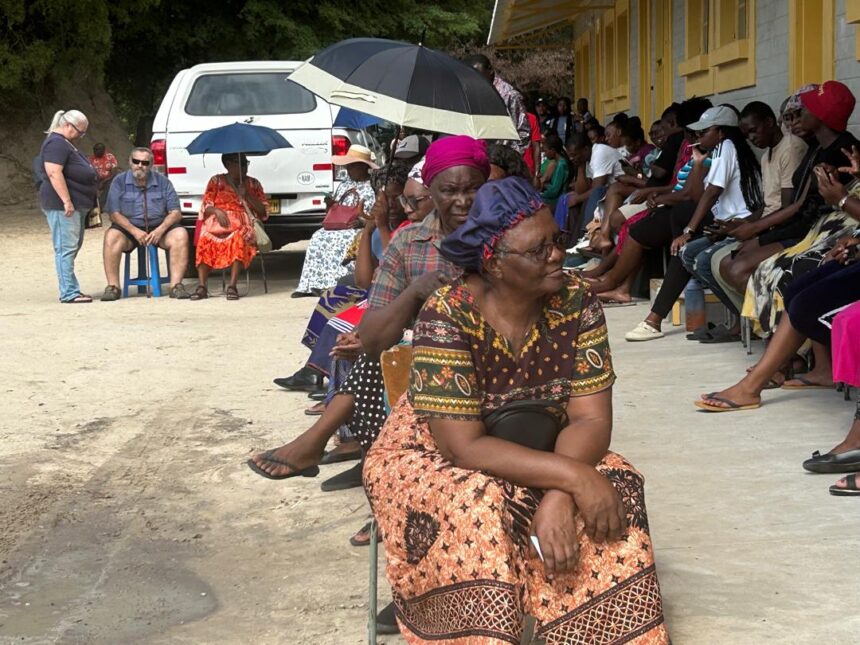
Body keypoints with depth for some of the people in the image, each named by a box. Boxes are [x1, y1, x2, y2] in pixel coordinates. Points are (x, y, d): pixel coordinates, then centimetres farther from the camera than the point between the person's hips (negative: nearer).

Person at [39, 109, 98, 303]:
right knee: (66, 248, -10)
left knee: (73, 246, 12)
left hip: (75, 204, 11)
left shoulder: (65, 144, 20)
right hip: (62, 205, -11)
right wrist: (66, 201, -26)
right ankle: (69, 293, -10)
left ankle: (70, 290, 16)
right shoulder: (56, 143, -14)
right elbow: (54, 173, -23)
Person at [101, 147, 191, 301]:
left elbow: (175, 213, 1)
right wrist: (135, 231, -21)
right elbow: (114, 213, -6)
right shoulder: (120, 182, 1)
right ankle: (113, 286, -28)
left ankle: (176, 285, -27)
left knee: (180, 234, -28)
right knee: (111, 236, -32)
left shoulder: (162, 182, 5)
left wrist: (160, 230, -18)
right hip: (129, 229, -1)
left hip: (159, 228, 1)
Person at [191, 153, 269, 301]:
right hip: (217, 222, 0)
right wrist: (217, 211, -13)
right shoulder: (216, 181, 17)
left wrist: (247, 196, -1)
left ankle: (232, 286, -39)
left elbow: (263, 211, 13)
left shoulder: (253, 183, 19)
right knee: (205, 238, -35)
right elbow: (206, 207, 10)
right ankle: (201, 286, -33)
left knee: (239, 238, -38)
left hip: (243, 225, 0)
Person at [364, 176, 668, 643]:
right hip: (434, 461, -4)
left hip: (539, 455, 4)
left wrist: (559, 495, -34)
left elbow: (591, 418, -16)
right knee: (475, 511, -35)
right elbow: (464, 446, -28)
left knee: (615, 489, -22)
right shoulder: (447, 316, -26)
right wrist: (571, 476, -36)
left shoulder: (575, 302, -14)